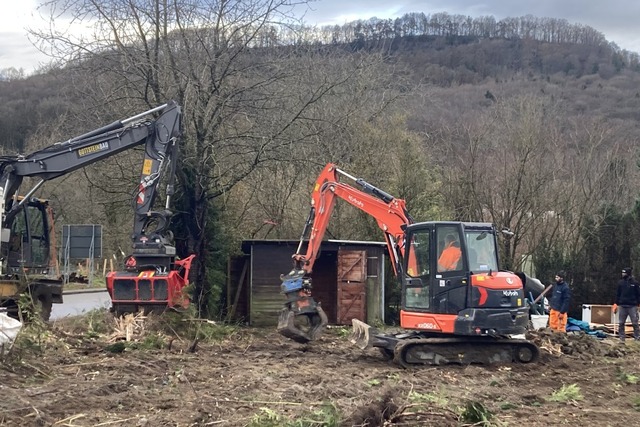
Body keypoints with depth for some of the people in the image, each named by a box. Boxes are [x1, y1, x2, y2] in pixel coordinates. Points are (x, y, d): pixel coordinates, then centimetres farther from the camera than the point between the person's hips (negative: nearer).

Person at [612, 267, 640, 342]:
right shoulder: (620, 282, 7)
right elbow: (618, 294, 11)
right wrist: (616, 303, 5)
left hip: (632, 306, -3)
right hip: (622, 306, 3)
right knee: (621, 323, 4)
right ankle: (622, 338, 10)